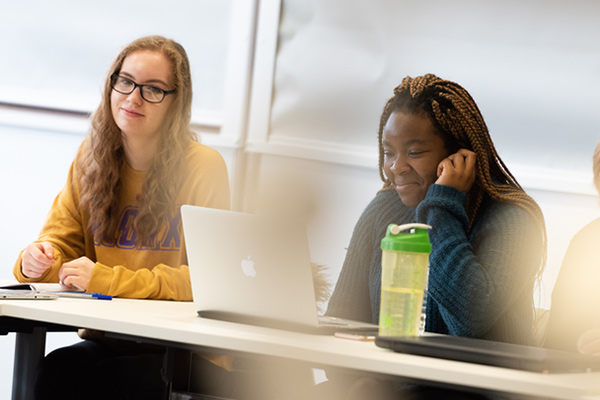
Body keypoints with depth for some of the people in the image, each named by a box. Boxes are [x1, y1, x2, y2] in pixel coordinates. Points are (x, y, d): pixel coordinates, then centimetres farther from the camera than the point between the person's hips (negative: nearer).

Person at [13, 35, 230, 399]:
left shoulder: (203, 166, -8)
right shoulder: (91, 158, 10)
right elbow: (61, 241, 13)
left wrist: (109, 280, -21)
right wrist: (37, 262, -12)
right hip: (106, 339, 5)